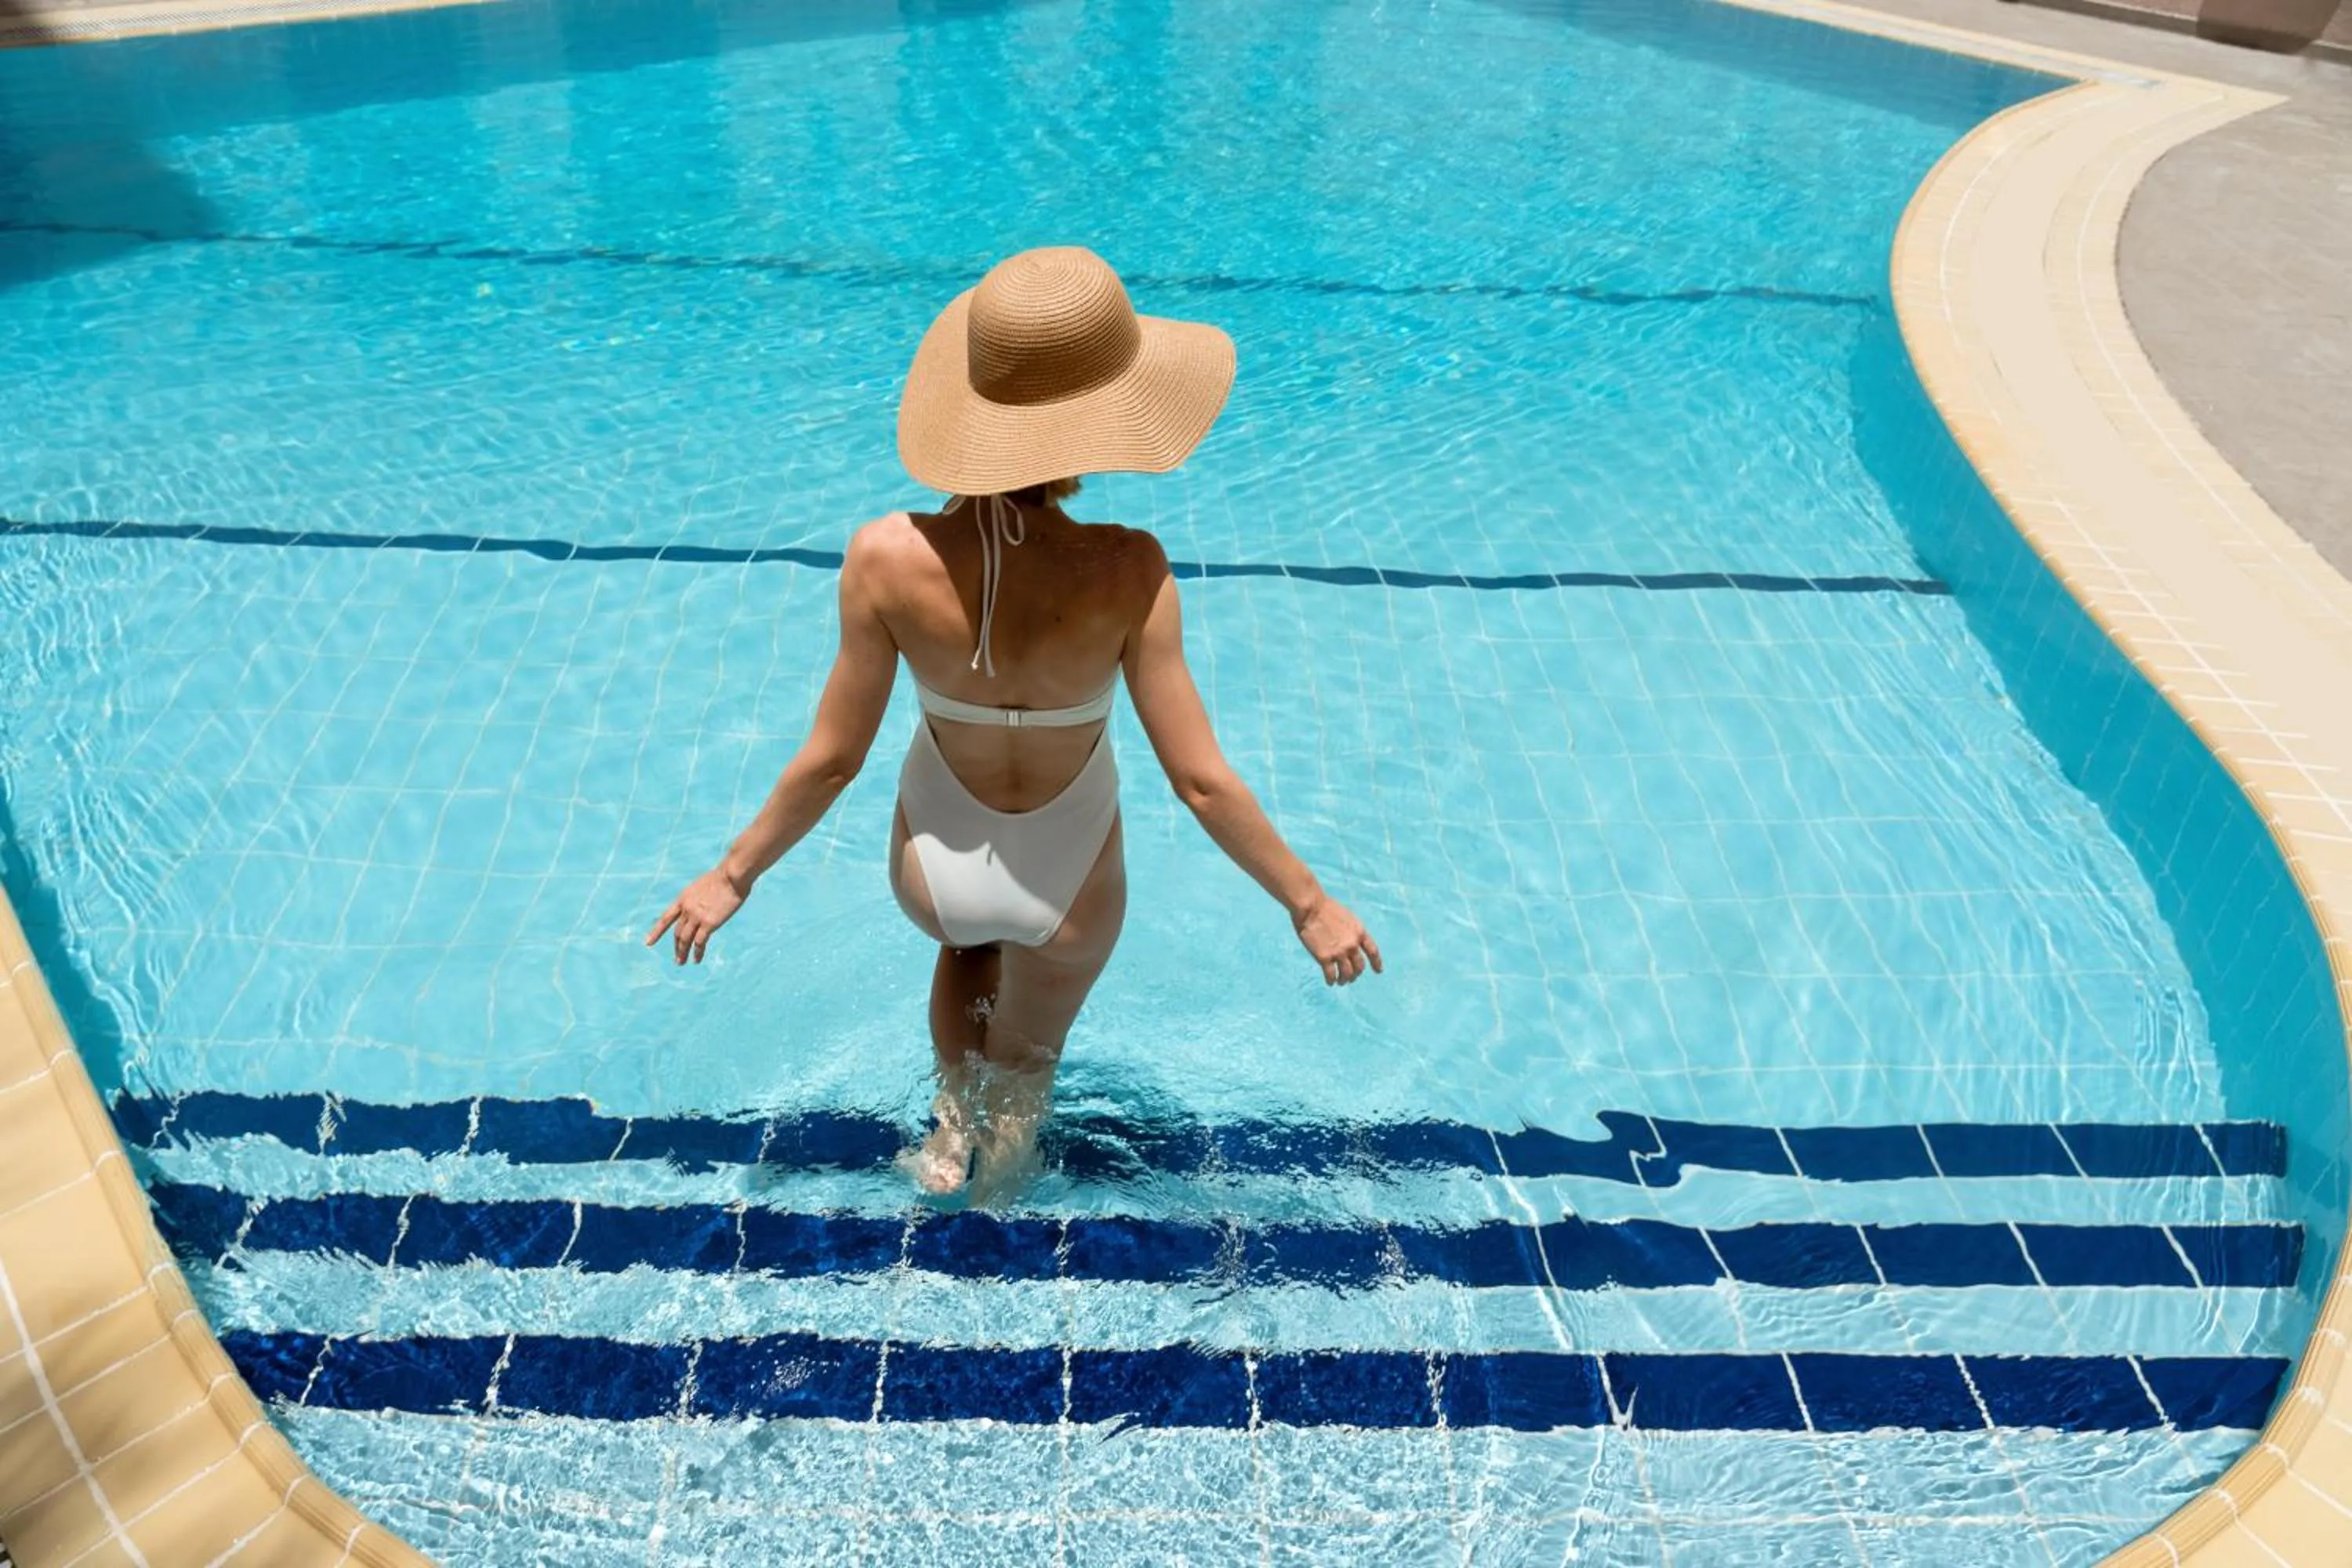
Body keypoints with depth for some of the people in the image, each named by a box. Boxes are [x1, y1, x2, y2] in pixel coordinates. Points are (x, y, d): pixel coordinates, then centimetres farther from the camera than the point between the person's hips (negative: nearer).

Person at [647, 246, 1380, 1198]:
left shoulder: (889, 557, -25)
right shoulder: (1127, 571, -30)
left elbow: (832, 761, -16)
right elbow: (1200, 781, -23)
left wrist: (733, 876, 2)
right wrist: (1309, 903, -8)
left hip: (933, 873, 1)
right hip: (1069, 894, -1)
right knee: (1027, 1054, 33)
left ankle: (951, 1126, 44)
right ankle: (996, 1178, 56)